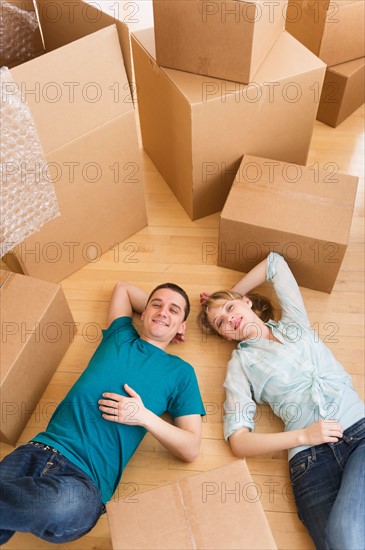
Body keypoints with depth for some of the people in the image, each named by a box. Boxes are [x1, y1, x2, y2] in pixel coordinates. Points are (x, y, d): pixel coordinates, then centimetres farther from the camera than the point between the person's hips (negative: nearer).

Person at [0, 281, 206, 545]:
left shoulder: (180, 372, 9)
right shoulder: (120, 336, 17)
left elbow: (191, 449, 5)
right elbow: (123, 287, 36)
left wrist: (144, 417, -9)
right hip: (37, 451, 2)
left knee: (64, 505, -37)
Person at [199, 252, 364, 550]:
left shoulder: (294, 321, 20)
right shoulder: (241, 362, 12)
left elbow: (275, 262, 30)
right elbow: (238, 441, 2)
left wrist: (229, 296, 32)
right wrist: (304, 436, -8)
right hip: (311, 455, -1)